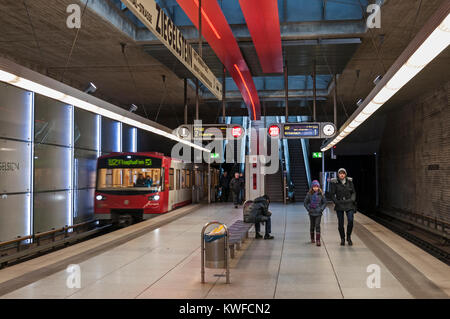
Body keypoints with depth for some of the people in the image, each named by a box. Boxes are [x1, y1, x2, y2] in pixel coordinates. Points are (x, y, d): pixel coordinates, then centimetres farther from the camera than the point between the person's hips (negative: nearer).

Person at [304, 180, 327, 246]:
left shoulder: (321, 194, -4)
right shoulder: (309, 194, -5)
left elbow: (325, 202, 4)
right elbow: (305, 203, 3)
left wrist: (321, 209, -6)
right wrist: (308, 209, -5)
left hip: (318, 213, -1)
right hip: (311, 213, 1)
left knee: (317, 226, -9)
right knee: (312, 226, 13)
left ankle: (318, 240, -9)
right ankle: (312, 239, 30)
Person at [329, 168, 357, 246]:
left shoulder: (349, 181, 4)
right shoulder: (335, 182, -3)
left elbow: (353, 192, 11)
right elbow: (332, 194, -1)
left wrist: (352, 200, -4)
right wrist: (336, 202, -9)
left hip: (349, 204, 1)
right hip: (339, 205, -1)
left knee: (350, 220, -11)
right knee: (340, 223, 2)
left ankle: (349, 237, 9)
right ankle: (342, 239, 18)